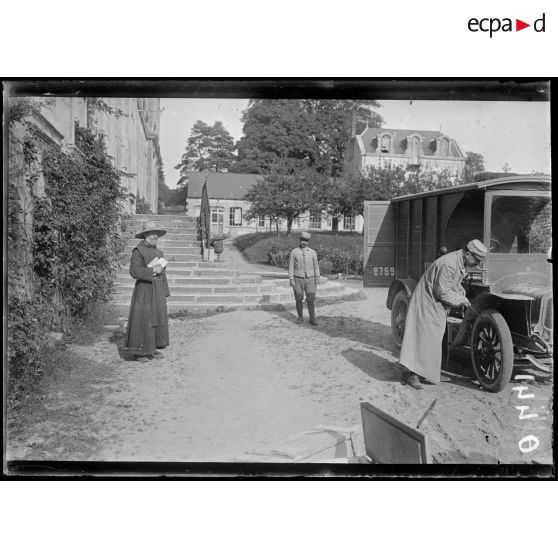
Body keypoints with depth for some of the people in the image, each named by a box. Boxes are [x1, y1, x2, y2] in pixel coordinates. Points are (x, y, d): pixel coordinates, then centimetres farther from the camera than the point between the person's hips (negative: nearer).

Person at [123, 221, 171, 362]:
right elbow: (134, 271, -16)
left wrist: (165, 292, 14)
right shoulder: (138, 251, -7)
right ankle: (139, 351, 3)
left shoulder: (158, 252, 15)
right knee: (143, 320, -5)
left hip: (158, 290, 7)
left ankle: (152, 348, 18)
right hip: (144, 290, -7)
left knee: (158, 318, 9)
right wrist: (152, 270, -21)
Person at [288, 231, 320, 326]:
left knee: (310, 299, -5)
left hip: (309, 279, 1)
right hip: (298, 279, 0)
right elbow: (291, 267, -4)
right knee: (299, 299, 4)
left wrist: (317, 279, -1)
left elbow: (316, 266, 5)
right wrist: (291, 280, -11)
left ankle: (312, 319, 0)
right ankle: (300, 317, 18)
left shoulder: (312, 252, 1)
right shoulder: (294, 252, -3)